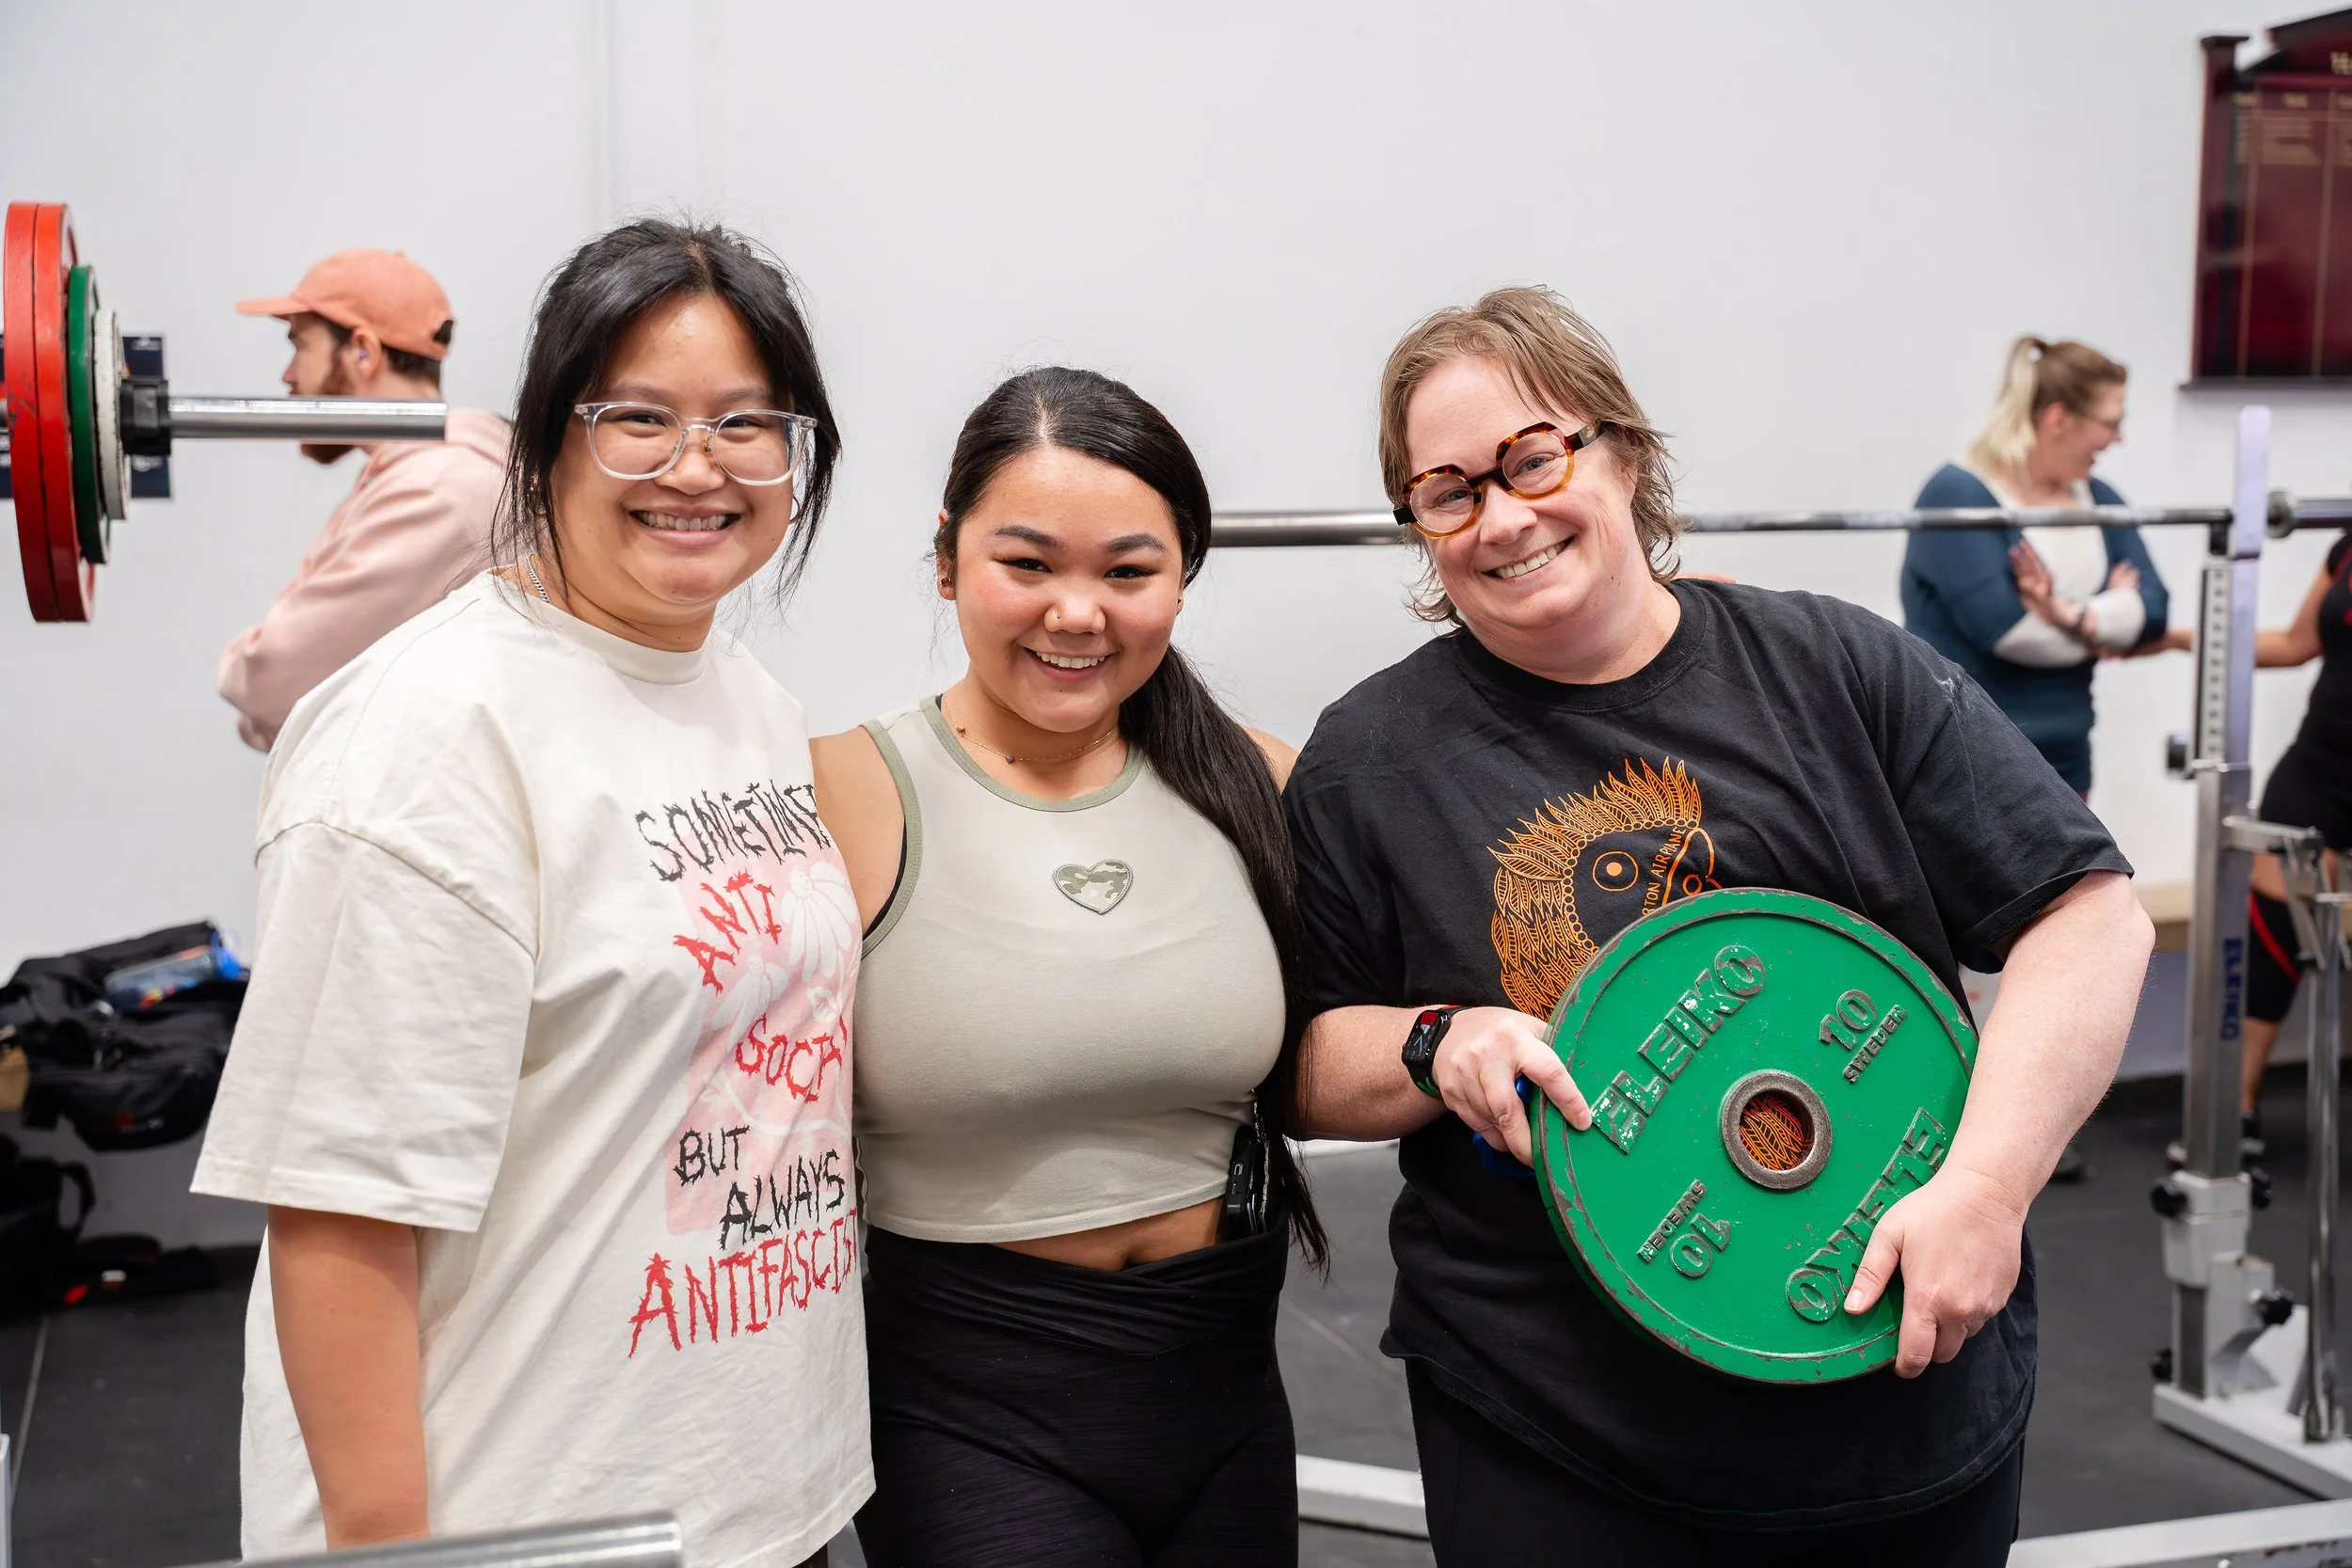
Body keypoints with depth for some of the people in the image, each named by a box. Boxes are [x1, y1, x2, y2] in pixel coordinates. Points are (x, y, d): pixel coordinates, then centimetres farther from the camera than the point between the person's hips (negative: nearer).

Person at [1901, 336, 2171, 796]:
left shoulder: (2099, 500, 10)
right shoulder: (1957, 495, -14)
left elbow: (2151, 609, 0)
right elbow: (2003, 626, -23)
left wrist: (2074, 617, -20)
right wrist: (2107, 620, -7)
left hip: (2058, 761, 8)